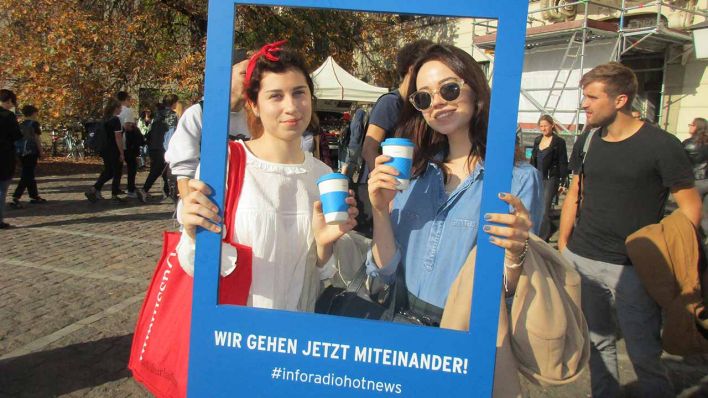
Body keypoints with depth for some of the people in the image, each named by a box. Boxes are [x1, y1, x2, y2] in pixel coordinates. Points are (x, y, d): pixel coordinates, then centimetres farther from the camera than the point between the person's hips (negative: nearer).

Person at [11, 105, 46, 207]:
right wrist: (41, 152, -4)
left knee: (29, 175, 15)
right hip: (32, 152, -7)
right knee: (27, 176, -8)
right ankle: (15, 198, -17)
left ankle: (34, 196, 24)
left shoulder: (21, 125, 12)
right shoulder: (34, 123, -7)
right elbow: (37, 139, -9)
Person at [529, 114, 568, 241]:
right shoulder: (537, 140, 11)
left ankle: (542, 239, -3)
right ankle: (549, 229, 32)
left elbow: (563, 163, -7)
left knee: (544, 210, -9)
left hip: (551, 179, -6)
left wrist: (562, 182, -11)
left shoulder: (559, 142, -5)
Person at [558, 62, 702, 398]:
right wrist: (562, 245, 11)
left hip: (633, 269, -5)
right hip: (581, 260, 5)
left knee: (644, 354, 3)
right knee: (597, 342, 16)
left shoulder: (661, 145, -9)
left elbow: (691, 207, -6)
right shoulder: (587, 142, 7)